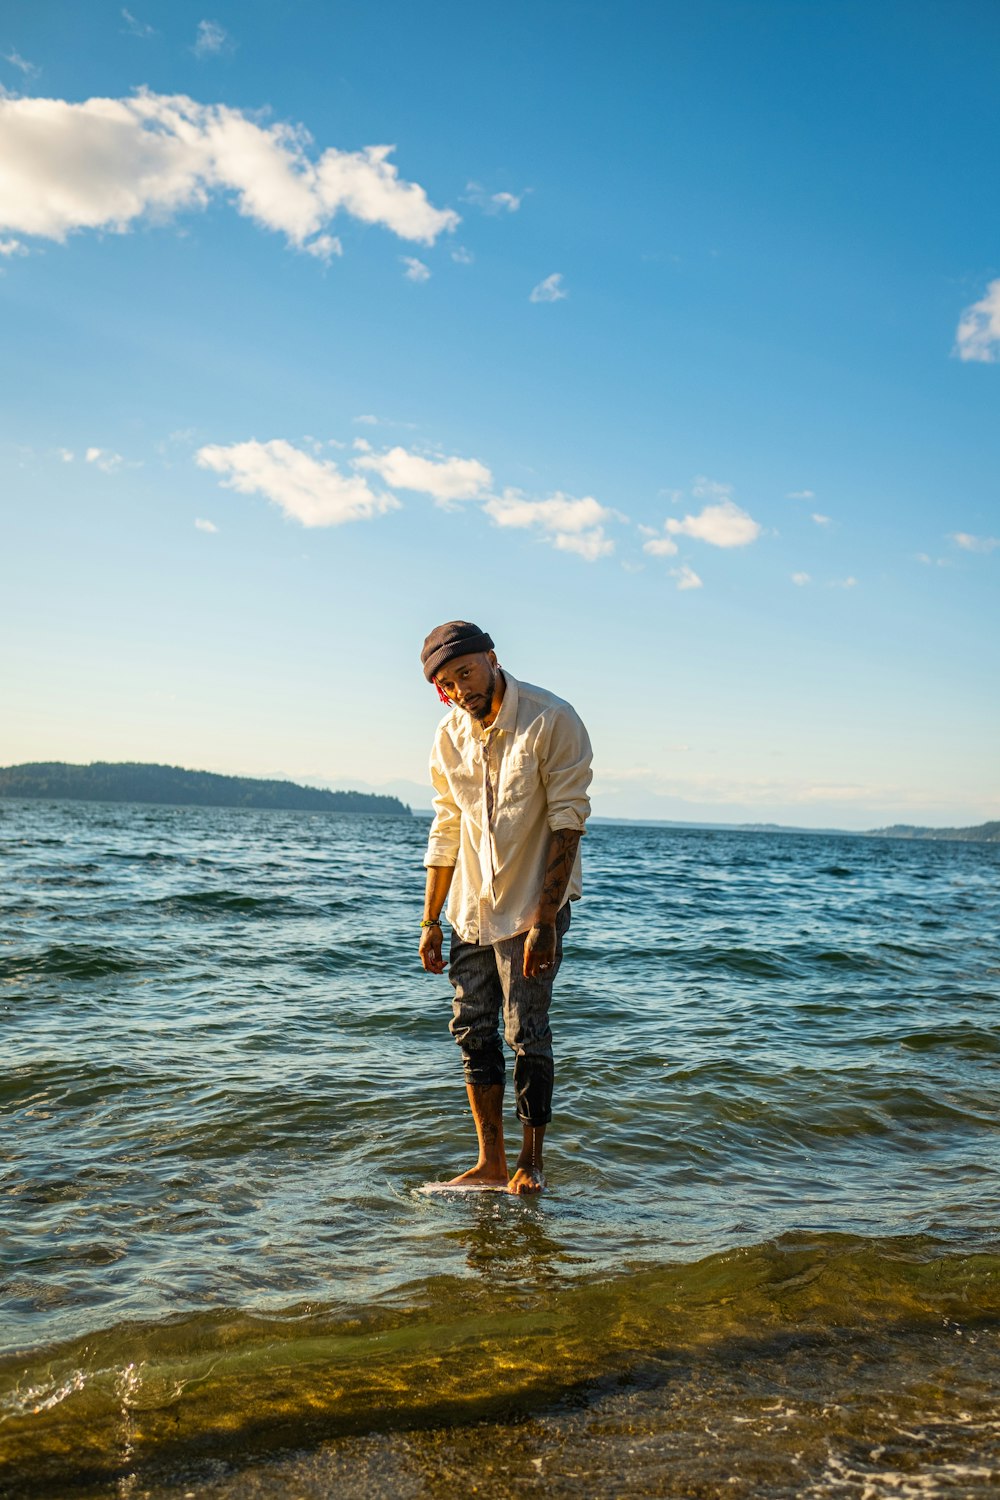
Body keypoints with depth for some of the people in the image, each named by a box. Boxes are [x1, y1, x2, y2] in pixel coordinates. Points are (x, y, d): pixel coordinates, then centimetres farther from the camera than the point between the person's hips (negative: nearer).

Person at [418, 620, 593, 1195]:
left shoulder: (551, 720, -15)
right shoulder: (450, 734, 3)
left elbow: (568, 821, -17)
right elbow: (447, 829, 11)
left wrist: (544, 917, -21)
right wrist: (431, 920, 11)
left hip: (532, 905, -6)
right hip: (471, 906, 6)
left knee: (527, 1034, 0)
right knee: (474, 1030, 8)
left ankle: (531, 1164, 17)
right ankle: (491, 1163, 21)